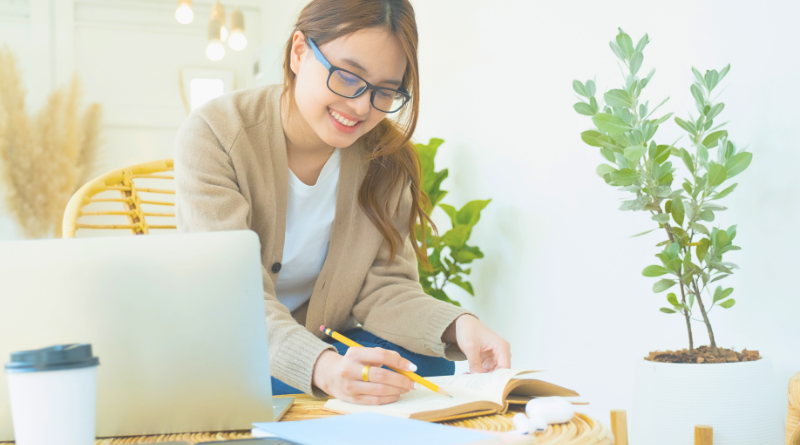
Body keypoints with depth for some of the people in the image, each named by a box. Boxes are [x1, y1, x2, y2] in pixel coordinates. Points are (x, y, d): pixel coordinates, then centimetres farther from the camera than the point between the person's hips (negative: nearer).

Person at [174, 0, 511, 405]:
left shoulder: (386, 157, -4)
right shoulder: (212, 136, -19)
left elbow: (385, 287, -7)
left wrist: (458, 326, -30)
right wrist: (324, 368, -49)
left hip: (326, 347, 5)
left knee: (428, 365, -22)